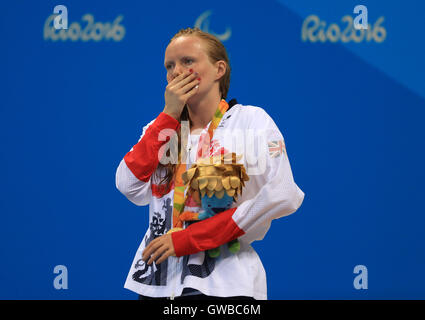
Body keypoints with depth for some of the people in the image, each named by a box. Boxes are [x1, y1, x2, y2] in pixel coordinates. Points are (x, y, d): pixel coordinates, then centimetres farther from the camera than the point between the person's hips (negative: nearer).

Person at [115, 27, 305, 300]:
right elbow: (131, 188, -3)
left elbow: (282, 195, -15)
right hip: (156, 282, 4)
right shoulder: (162, 127, 13)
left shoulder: (250, 119, -1)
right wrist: (169, 115, -4)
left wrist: (189, 238, -15)